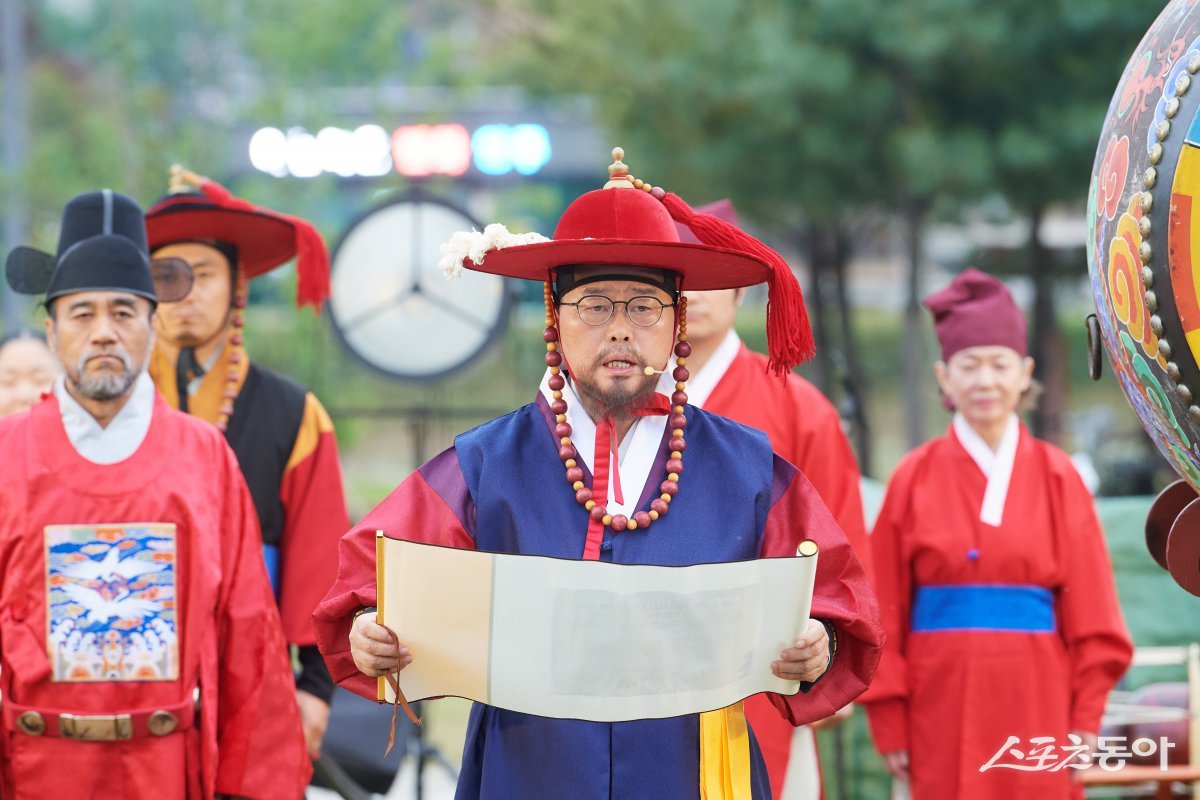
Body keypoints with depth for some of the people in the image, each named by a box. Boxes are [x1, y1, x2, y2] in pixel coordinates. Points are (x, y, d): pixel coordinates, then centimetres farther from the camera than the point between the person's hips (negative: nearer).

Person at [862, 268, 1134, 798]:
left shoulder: (1056, 477, 5)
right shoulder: (915, 480, 2)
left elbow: (1089, 615, 5)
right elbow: (886, 614, 2)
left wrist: (1087, 716, -1)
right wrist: (890, 724, -2)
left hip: (1034, 706, 1)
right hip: (944, 706, 0)